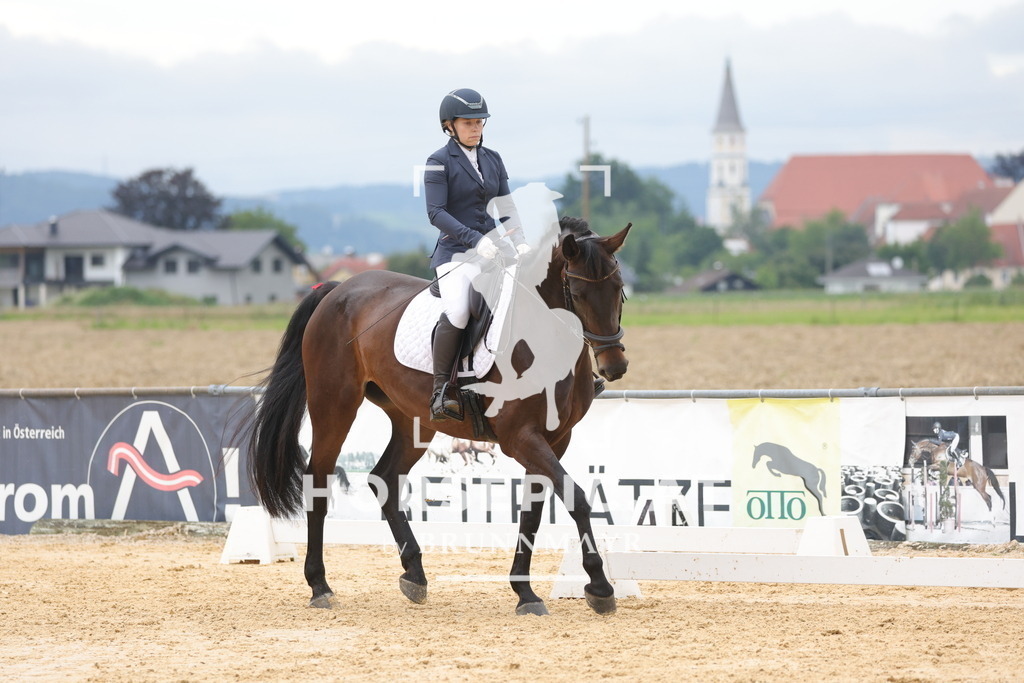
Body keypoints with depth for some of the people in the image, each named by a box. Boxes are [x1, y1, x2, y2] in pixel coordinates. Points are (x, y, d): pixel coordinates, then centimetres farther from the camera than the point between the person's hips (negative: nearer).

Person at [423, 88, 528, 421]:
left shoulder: (493, 159, 16)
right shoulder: (439, 162, -2)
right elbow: (436, 212, -12)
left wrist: (519, 241, -5)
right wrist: (475, 239, -23)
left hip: (494, 249, 6)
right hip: (456, 252, -6)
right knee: (457, 312, -31)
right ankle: (440, 392, -23)